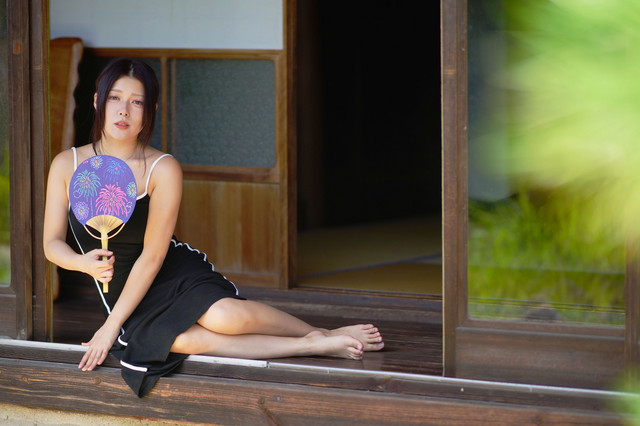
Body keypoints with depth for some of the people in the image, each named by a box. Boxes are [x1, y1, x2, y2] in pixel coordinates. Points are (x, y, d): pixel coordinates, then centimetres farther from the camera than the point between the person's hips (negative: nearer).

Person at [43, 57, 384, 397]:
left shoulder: (163, 170, -11)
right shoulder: (66, 165, -3)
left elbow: (152, 255, -14)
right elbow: (52, 243, -1)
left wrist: (111, 326, -18)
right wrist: (84, 262, -25)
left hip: (177, 272, -1)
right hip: (119, 291, 1)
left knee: (222, 315, -36)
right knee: (183, 340, -35)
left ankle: (321, 334, -7)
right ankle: (314, 347, -22)